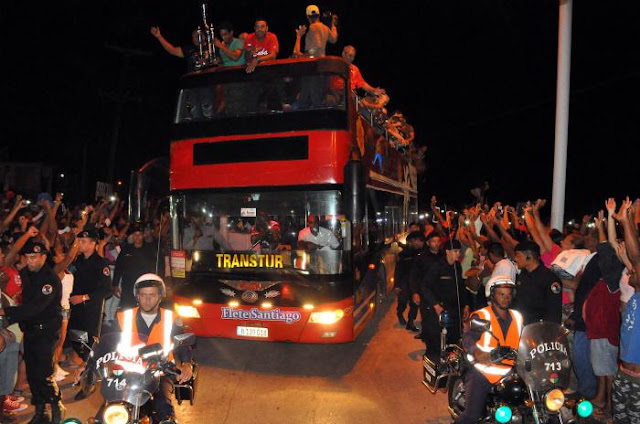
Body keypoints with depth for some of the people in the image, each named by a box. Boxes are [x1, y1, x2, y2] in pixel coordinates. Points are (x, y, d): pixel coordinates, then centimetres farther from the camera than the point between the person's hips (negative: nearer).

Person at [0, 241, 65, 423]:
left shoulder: (51, 279, -17)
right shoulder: (25, 274, 7)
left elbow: (35, 307, -25)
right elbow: (23, 301, 12)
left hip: (46, 331, -7)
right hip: (30, 330, 7)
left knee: (43, 374, -9)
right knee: (32, 374, 11)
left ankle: (57, 408, 12)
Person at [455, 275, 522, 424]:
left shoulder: (517, 317, 13)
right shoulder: (481, 316, -5)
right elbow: (467, 338, -17)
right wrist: (477, 352, -37)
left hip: (509, 374, 5)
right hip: (482, 372, -5)